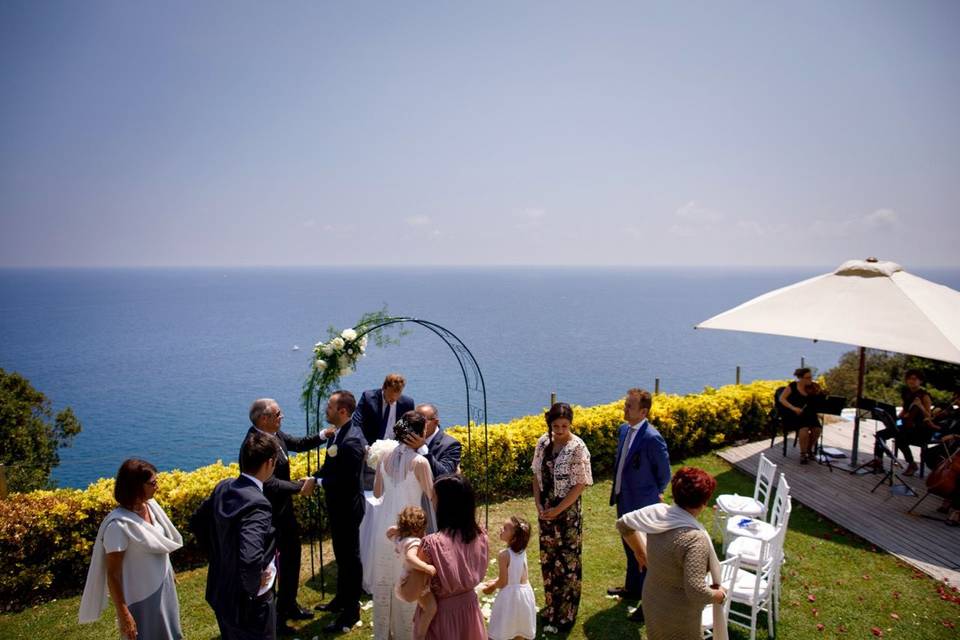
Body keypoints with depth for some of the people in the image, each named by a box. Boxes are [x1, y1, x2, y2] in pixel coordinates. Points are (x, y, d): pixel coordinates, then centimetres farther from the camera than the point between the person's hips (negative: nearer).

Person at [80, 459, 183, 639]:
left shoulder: (151, 505, -7)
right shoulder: (119, 524, -27)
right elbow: (112, 575, -20)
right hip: (141, 600, -7)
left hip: (163, 589, 7)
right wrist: (123, 616, -18)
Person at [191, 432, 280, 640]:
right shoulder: (257, 504, -32)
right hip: (250, 602, -8)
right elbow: (250, 557, -42)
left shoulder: (223, 488, -5)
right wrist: (253, 584, -23)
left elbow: (196, 522, 11)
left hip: (221, 592, 8)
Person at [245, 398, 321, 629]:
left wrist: (323, 435, -9)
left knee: (292, 555, 22)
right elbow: (270, 483, -33)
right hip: (268, 514, -9)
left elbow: (299, 444, 6)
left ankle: (288, 605, 42)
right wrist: (299, 487, -25)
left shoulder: (275, 433, -4)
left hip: (284, 508, 9)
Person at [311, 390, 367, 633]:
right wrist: (315, 477, -2)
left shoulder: (351, 441, -29)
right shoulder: (338, 433, 1)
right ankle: (342, 598, 42)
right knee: (341, 554, 24)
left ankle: (351, 610, 23)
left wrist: (318, 482, -18)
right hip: (338, 505, 9)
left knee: (350, 556, 7)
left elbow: (346, 480, -28)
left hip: (348, 507, -9)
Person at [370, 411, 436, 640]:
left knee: (383, 579, 20)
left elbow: (377, 492, 8)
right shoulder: (420, 462, -19)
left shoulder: (385, 457, -4)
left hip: (384, 526, 5)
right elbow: (432, 497, -9)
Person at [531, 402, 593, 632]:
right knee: (547, 559, 16)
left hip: (567, 511, -5)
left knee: (567, 561, 6)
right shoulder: (543, 442, -1)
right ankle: (551, 606, 34)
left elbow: (580, 484, -15)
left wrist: (558, 509, -14)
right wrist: (538, 503, -4)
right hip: (545, 510, 5)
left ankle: (566, 615, 22)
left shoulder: (577, 448, -17)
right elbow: (537, 474, 6)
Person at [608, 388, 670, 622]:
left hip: (642, 506, -8)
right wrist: (616, 489, 12)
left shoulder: (652, 438, -25)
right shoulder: (624, 430, 0)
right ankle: (632, 588, 45)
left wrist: (653, 495, 2)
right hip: (624, 501, 8)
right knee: (629, 547, 25)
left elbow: (664, 473, -12)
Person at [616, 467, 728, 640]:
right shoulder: (695, 539, -32)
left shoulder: (658, 511, -11)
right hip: (678, 617, -6)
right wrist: (719, 595, -14)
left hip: (651, 602, 7)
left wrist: (640, 552, 16)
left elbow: (623, 523, 5)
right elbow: (696, 592, -33)